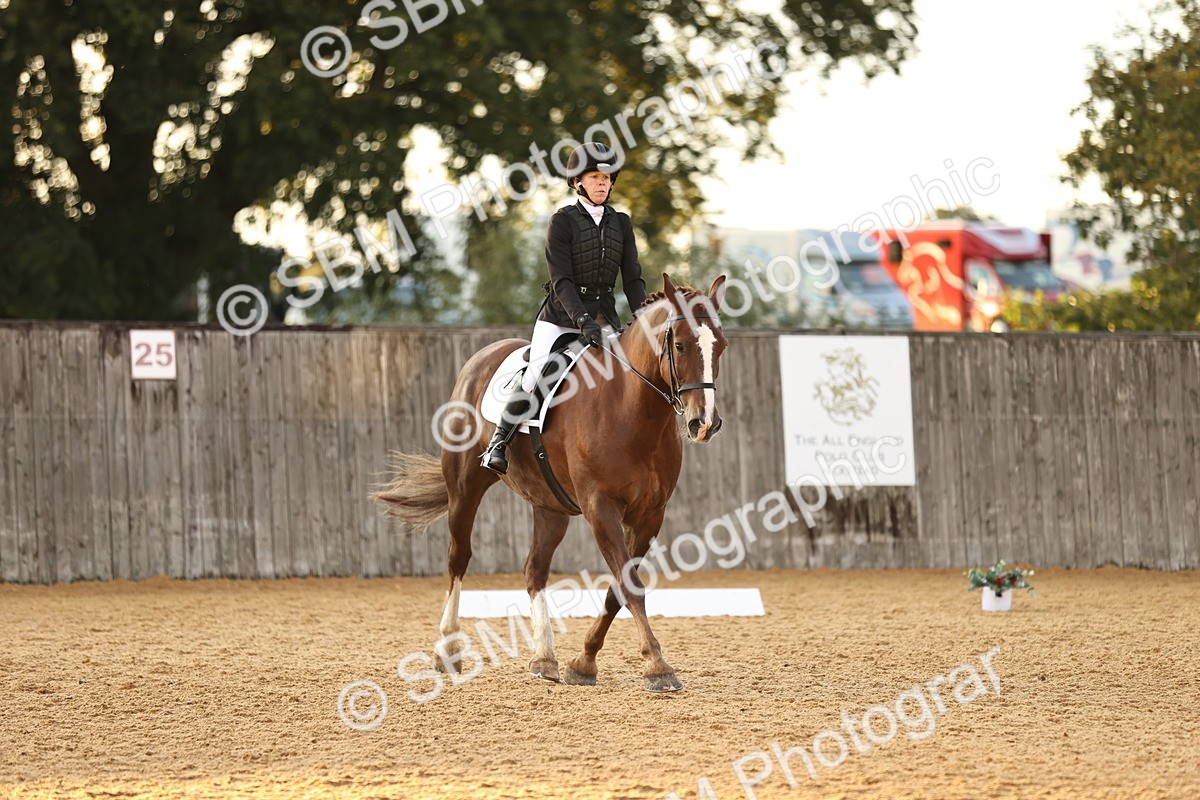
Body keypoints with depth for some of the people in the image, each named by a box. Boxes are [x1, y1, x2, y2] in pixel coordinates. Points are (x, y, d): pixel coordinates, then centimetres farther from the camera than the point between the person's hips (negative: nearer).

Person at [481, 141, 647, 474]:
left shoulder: (621, 223, 11)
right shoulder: (563, 221, -3)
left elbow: (632, 279, 8)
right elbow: (562, 280, -11)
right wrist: (582, 320, -24)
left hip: (603, 318, 4)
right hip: (560, 317, -4)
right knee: (538, 375, -22)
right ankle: (497, 444, -12)